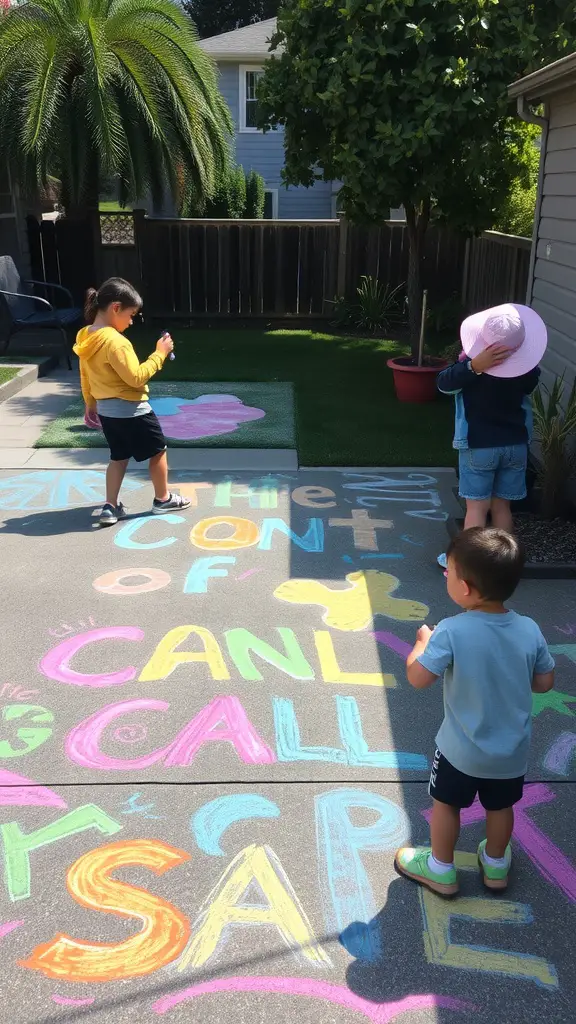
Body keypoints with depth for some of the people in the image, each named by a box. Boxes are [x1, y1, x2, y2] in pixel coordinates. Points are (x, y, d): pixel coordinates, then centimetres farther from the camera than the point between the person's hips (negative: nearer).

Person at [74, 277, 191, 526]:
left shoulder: (85, 338, 2)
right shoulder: (115, 342, -26)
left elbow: (84, 376, 13)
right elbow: (136, 378, -25)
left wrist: (90, 403, 25)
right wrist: (159, 354, -17)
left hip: (106, 410, 8)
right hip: (131, 410, -8)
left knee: (119, 457, 20)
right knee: (158, 451, 11)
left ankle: (111, 507, 16)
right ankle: (163, 500, 25)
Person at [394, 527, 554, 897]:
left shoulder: (452, 632, -28)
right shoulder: (530, 630, -15)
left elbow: (418, 678, -22)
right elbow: (545, 683, -4)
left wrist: (423, 641, -5)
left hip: (462, 750, -4)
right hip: (513, 750, 4)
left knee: (446, 804, 21)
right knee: (501, 807, 27)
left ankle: (441, 870, 39)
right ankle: (496, 865, 48)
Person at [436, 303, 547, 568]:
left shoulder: (473, 366, -18)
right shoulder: (527, 368, -7)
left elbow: (444, 383, -23)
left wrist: (473, 364, -36)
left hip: (479, 446, -3)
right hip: (516, 445, 3)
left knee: (477, 507, 4)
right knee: (501, 506, 14)